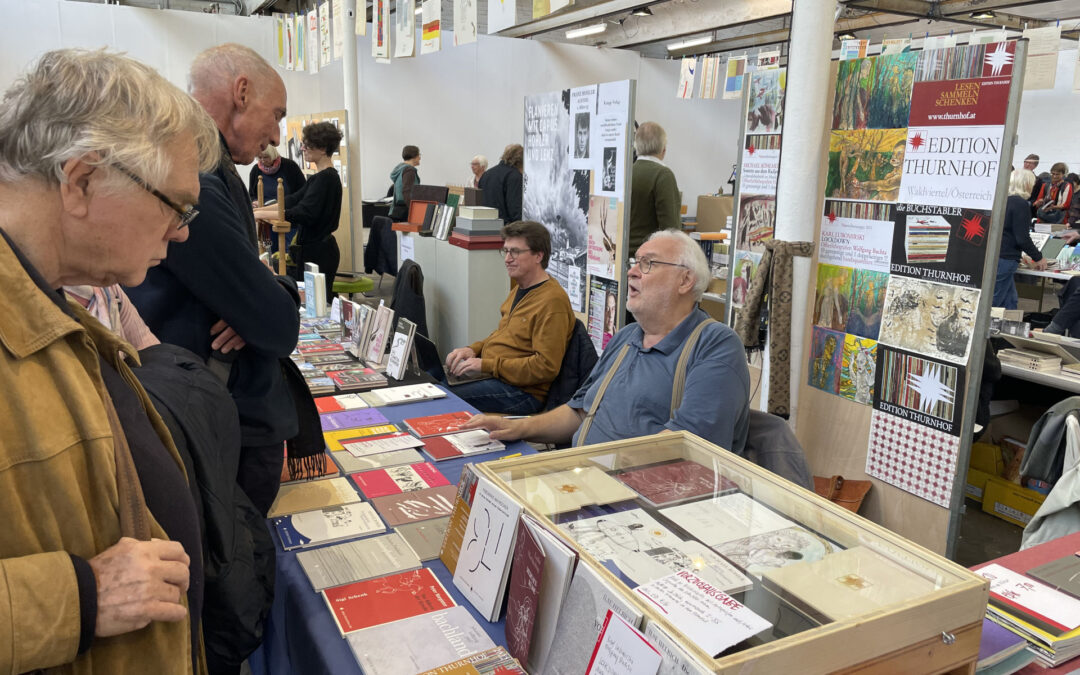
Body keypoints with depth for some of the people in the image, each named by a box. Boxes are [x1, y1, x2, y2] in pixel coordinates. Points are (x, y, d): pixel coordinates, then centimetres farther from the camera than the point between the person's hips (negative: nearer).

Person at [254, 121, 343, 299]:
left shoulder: (327, 178, -17)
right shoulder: (320, 177, 15)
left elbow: (302, 213, -25)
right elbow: (294, 200, 16)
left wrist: (260, 214, -23)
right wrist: (258, 209, 7)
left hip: (318, 252, -10)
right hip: (311, 248, 10)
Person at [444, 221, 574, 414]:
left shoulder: (553, 301, -19)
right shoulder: (519, 289, 14)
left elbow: (546, 367, -24)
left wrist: (486, 365, -22)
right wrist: (473, 349, 5)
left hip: (522, 391, -10)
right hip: (491, 374, 10)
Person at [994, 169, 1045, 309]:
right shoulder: (1020, 204, -11)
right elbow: (1023, 238, -14)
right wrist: (1038, 257, 1)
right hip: (1004, 259, -9)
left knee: (1010, 301, 15)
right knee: (992, 304, -5)